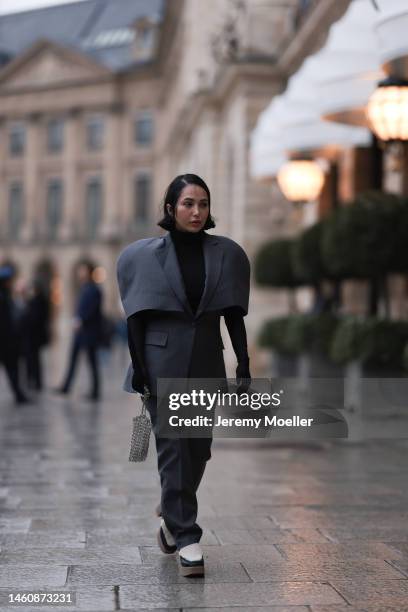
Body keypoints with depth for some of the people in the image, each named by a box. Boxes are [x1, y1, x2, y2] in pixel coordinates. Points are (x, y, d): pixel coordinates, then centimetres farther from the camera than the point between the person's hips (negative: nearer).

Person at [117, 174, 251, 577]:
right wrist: (139, 372, -8)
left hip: (206, 362, 3)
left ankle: (171, 514, 35)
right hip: (162, 360, -3)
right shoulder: (145, 255, -2)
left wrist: (244, 367, -1)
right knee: (174, 447, -5)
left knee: (199, 448, 9)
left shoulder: (225, 254, 5)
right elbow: (136, 317, -2)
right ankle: (187, 538, 2)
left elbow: (233, 315, 5)